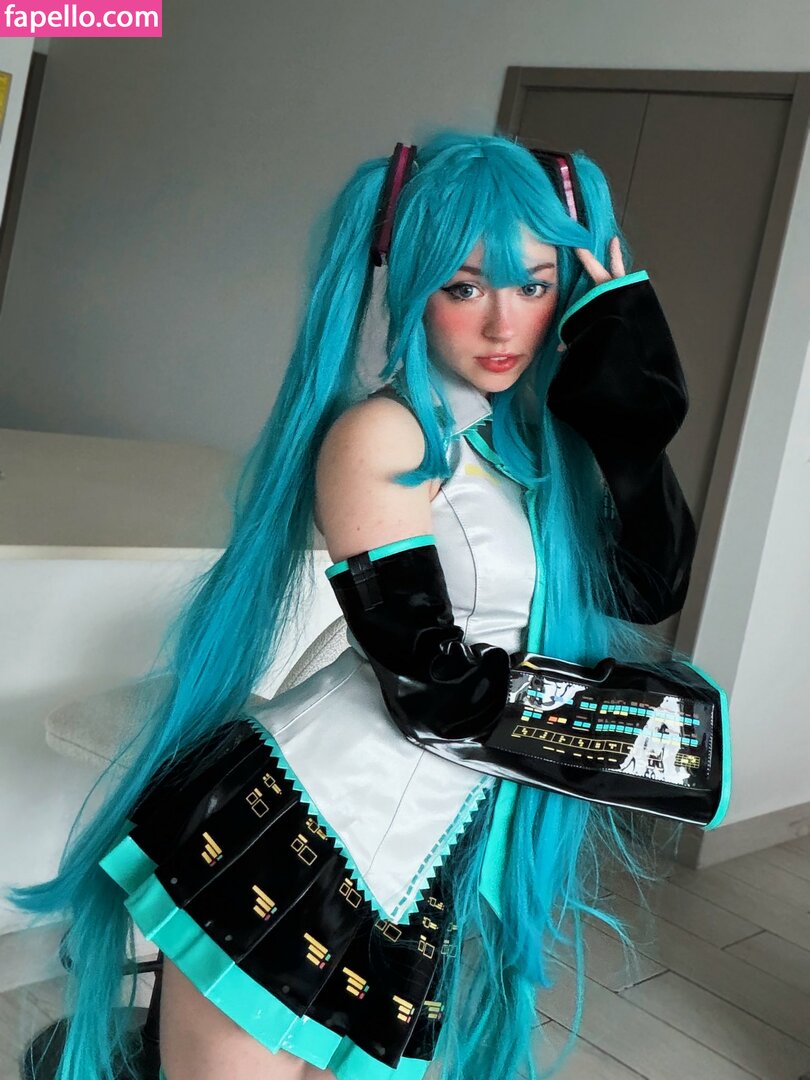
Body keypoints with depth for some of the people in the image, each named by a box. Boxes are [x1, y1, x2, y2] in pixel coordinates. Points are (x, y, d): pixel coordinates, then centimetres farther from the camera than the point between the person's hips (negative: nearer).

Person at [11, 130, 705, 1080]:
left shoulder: (529, 440, 8)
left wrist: (630, 412, -5)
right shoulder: (383, 436, -14)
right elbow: (433, 686, -17)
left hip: (410, 869, 7)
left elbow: (652, 588, 3)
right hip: (291, 835, -7)